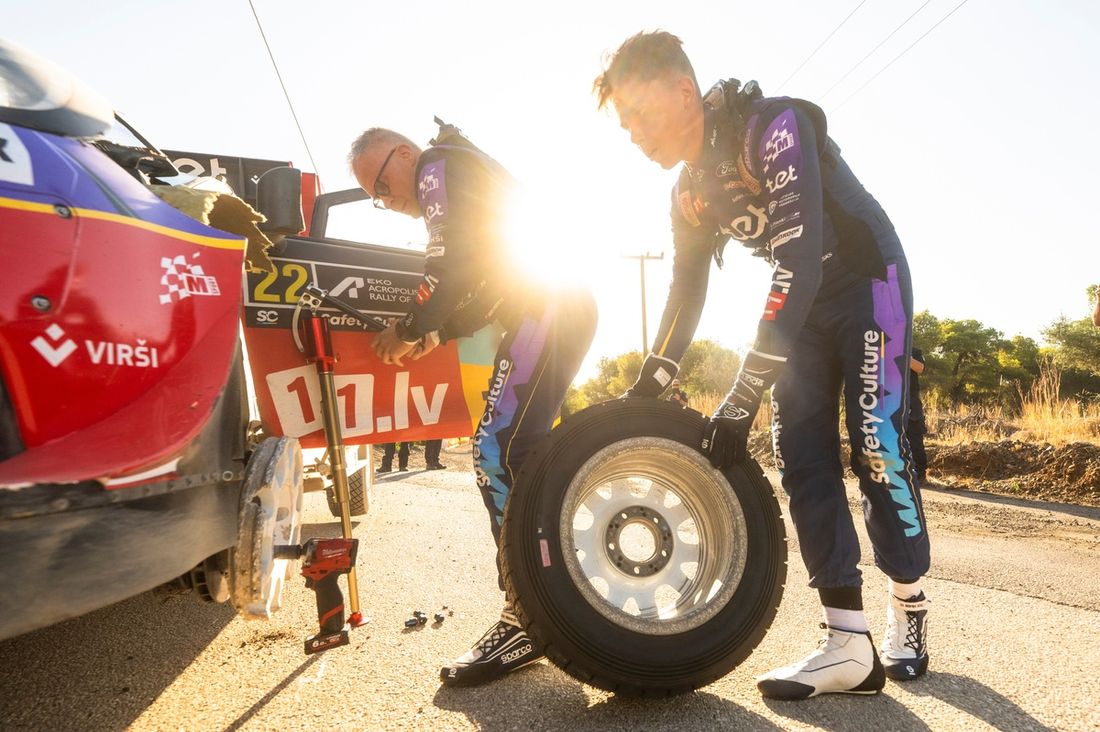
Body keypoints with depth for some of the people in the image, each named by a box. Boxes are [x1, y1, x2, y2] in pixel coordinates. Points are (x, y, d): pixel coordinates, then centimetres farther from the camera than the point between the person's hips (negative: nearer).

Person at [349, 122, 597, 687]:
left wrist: (409, 329, -5)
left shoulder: (440, 165, 0)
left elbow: (453, 261, -15)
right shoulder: (469, 175, 31)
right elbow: (485, 289, 27)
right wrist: (432, 335, 16)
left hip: (545, 311, -11)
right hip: (568, 308, 11)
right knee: (517, 454, 13)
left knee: (498, 454, -15)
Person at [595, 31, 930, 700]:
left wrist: (743, 397, -36)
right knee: (802, 457, -5)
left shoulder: (774, 127, -26)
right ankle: (850, 645, -2)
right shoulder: (689, 190, -2)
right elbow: (687, 292, 5)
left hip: (868, 281, -6)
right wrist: (646, 388, -3)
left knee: (878, 446, -11)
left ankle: (910, 615, 11)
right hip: (804, 304, 7)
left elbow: (799, 262, -34)